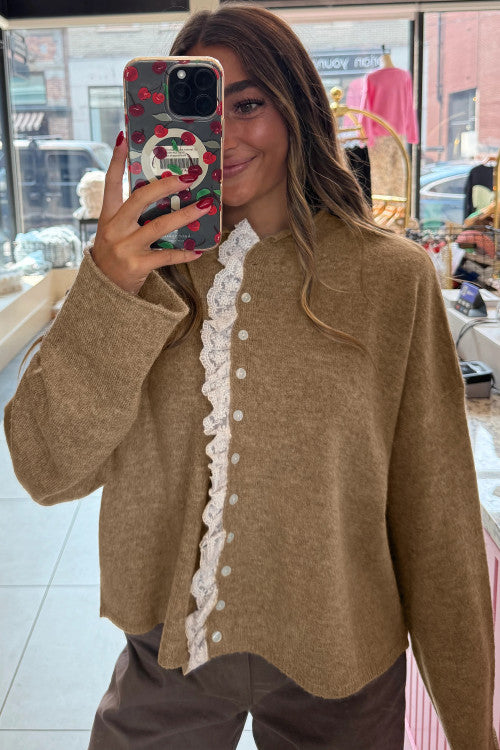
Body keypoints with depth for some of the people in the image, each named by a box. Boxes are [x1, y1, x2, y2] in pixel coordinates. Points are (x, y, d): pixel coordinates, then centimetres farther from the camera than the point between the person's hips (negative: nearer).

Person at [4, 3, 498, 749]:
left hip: (334, 665, -1)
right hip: (166, 647, 2)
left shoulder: (393, 277, -12)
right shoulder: (143, 264, -5)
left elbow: (434, 510, -8)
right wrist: (110, 289, -27)